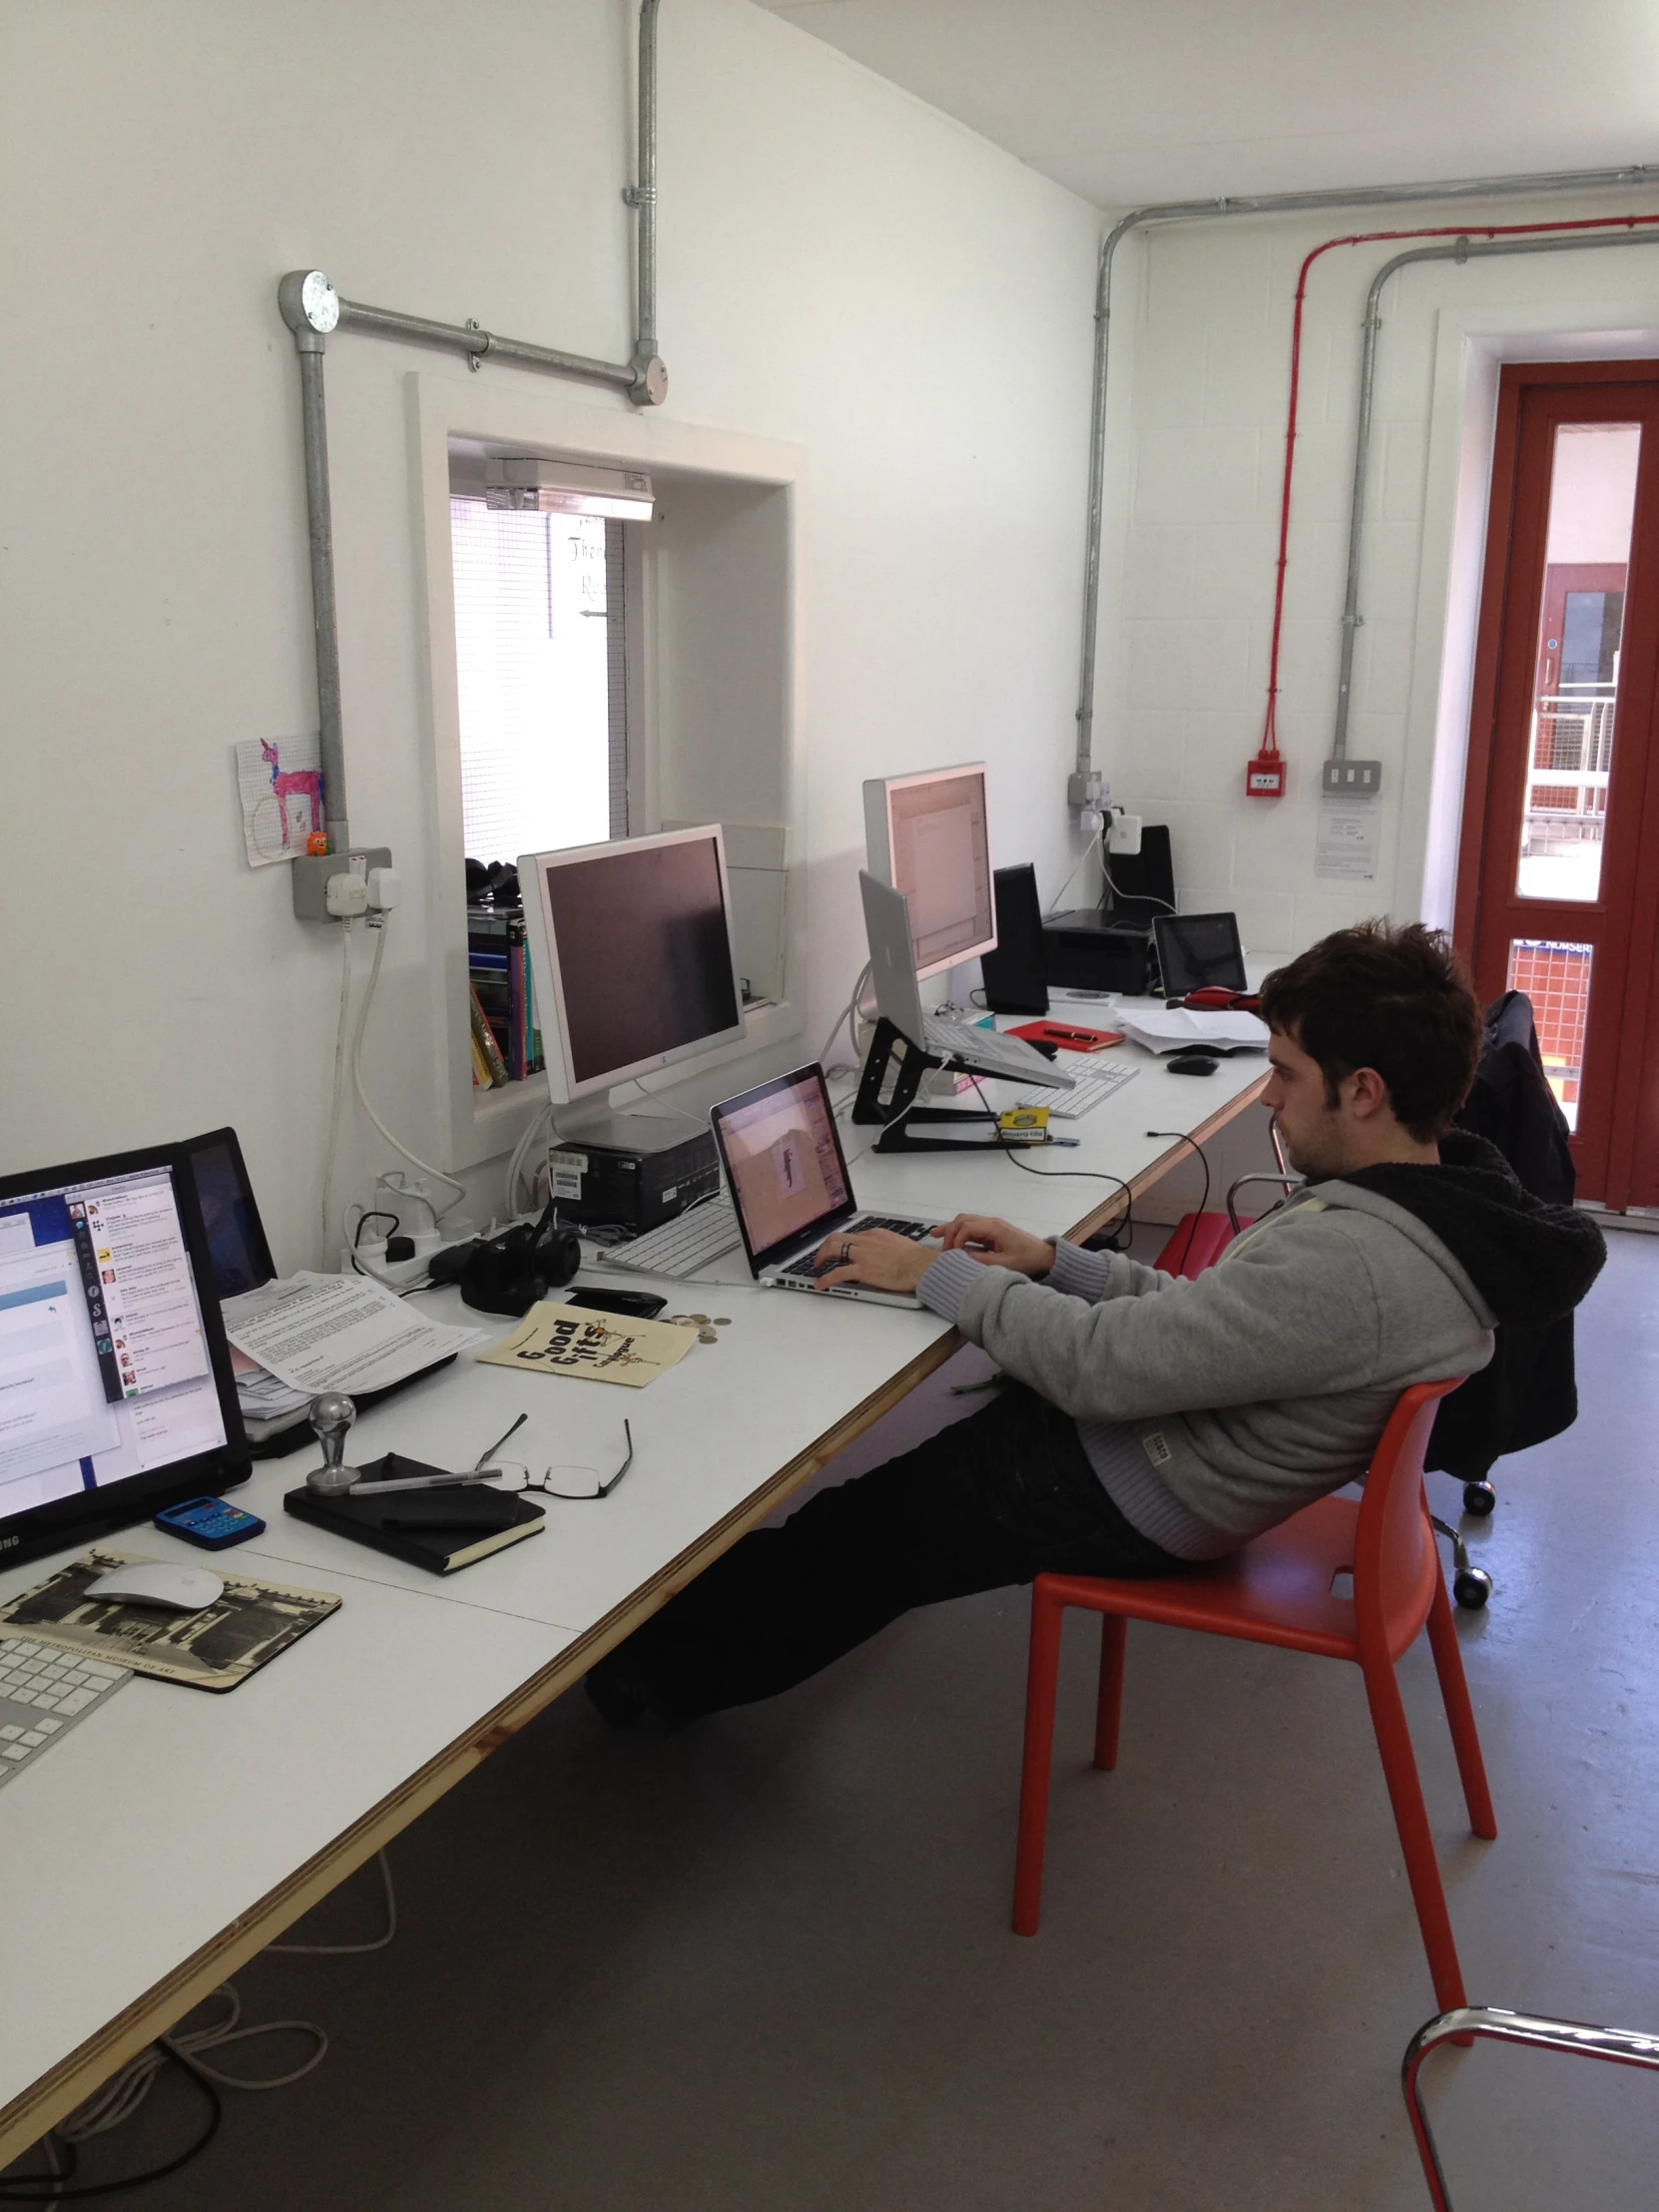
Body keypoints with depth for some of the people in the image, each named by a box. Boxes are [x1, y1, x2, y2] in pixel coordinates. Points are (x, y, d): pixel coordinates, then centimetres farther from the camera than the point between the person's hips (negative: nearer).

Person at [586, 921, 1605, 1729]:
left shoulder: (1345, 1260, -33)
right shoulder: (1439, 1198, 0)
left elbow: (1099, 1366, -29)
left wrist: (939, 1273, -17)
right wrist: (1053, 1264, 3)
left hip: (1133, 1503, -9)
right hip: (1172, 1447, 9)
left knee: (862, 1536, 7)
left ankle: (669, 1665, 31)